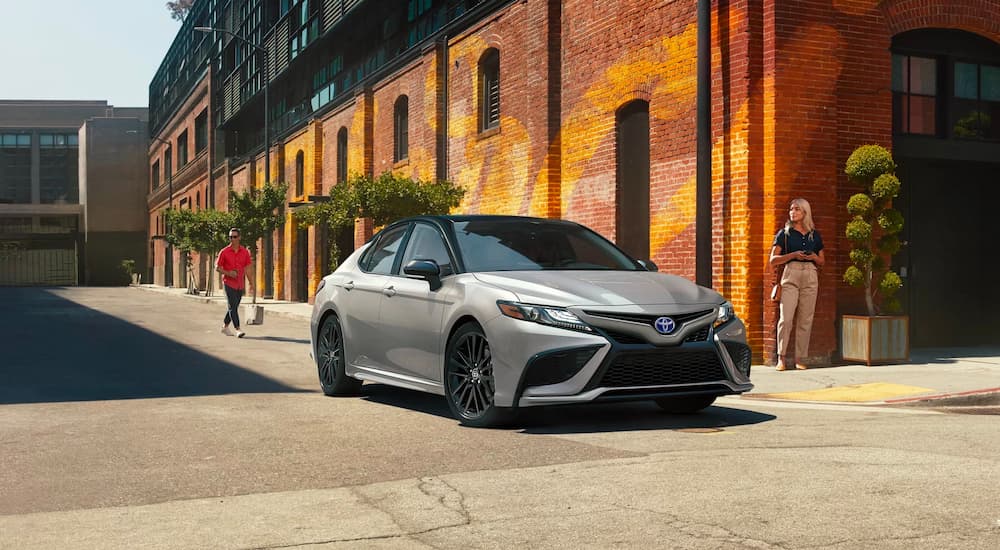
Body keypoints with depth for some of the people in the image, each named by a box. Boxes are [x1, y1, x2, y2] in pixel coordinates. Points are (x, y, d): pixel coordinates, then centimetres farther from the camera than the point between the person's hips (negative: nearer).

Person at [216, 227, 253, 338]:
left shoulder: (245, 252, 5)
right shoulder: (224, 252, -5)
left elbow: (246, 268, 12)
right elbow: (217, 268, -1)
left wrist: (250, 282, 9)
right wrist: (228, 273, -17)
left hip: (240, 284, 5)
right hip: (228, 283, -5)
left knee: (234, 307, 13)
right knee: (232, 307, -11)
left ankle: (225, 326, 29)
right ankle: (237, 329, -15)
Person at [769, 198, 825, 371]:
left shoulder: (814, 235, 16)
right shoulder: (784, 233, 8)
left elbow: (822, 262, 21)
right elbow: (773, 260, 2)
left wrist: (814, 257, -2)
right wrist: (793, 255, -11)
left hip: (811, 276, 3)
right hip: (791, 274, -3)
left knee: (805, 319, 0)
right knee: (786, 318, -13)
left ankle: (800, 359, 4)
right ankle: (781, 357, -8)